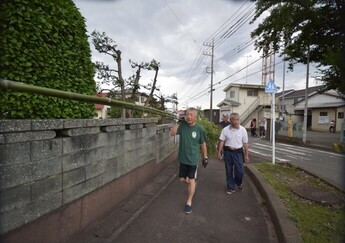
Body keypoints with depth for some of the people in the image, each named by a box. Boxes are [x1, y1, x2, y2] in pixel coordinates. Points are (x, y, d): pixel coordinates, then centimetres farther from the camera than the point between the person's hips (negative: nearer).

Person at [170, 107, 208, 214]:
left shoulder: (199, 129, -10)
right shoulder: (182, 125, -6)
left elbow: (203, 144, -1)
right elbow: (172, 133, -18)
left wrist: (205, 157, 2)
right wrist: (178, 122, -21)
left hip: (193, 159, -3)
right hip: (183, 158, 3)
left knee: (191, 180, 6)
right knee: (182, 179, 15)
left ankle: (189, 202, 23)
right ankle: (193, 184, 48)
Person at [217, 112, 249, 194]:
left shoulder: (243, 130, -2)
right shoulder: (225, 129, -2)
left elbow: (245, 143, 1)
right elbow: (222, 141, -1)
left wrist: (246, 155, 1)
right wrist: (219, 152, -4)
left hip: (238, 152, 0)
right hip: (228, 152, 1)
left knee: (240, 171, 2)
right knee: (229, 171, 10)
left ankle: (239, 183, 35)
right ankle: (231, 187, 28)